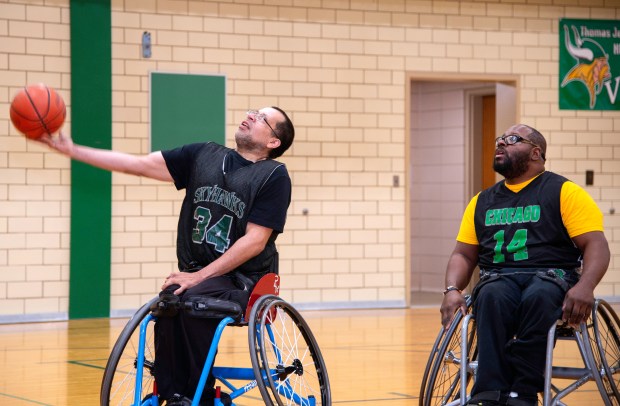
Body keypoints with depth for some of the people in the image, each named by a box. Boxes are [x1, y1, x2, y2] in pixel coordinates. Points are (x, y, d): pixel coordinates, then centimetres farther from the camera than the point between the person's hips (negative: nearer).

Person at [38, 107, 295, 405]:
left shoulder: (274, 176, -5)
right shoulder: (204, 155, 9)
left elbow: (255, 240, -12)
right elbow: (137, 164, 6)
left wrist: (200, 275, -18)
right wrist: (72, 150, -1)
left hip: (244, 280, -4)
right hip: (195, 274, 4)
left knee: (194, 299, -32)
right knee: (169, 300, -29)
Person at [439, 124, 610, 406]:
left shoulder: (565, 192, 6)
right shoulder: (482, 201, 21)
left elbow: (596, 245, -3)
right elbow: (463, 255, 20)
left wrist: (584, 287, -23)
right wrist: (452, 290, -2)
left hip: (553, 278, -3)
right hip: (499, 279, 3)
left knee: (539, 297, -39)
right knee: (492, 297, -35)